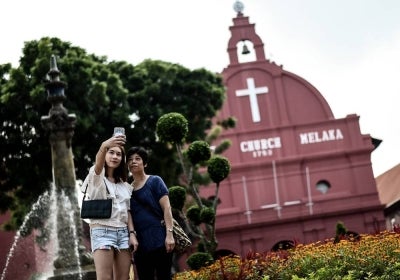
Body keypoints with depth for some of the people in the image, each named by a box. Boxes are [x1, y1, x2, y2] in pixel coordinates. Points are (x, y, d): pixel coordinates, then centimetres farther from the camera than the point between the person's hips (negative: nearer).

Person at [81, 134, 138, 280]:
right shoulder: (96, 177, 0)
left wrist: (132, 234, 0)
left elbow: (127, 211, 16)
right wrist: (104, 146, -45)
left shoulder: (124, 185, 19)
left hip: (123, 232, 6)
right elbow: (98, 163, -23)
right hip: (102, 231, -5)